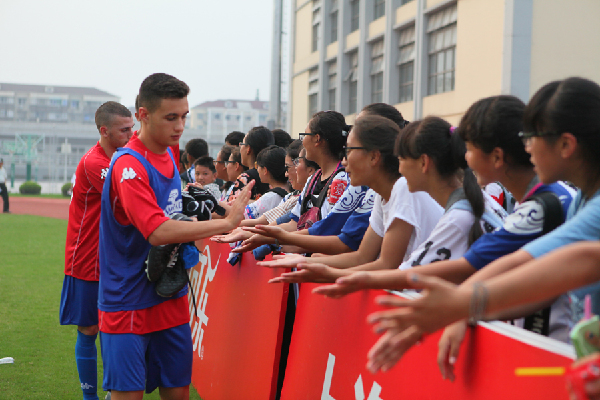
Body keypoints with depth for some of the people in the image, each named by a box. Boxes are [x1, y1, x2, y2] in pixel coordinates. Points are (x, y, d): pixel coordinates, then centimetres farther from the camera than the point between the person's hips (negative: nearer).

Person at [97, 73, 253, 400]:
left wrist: (193, 235, 5)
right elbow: (157, 232, -28)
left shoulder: (168, 155, 8)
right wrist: (226, 223, -27)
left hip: (170, 299, 8)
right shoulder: (128, 165, -18)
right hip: (128, 302, -8)